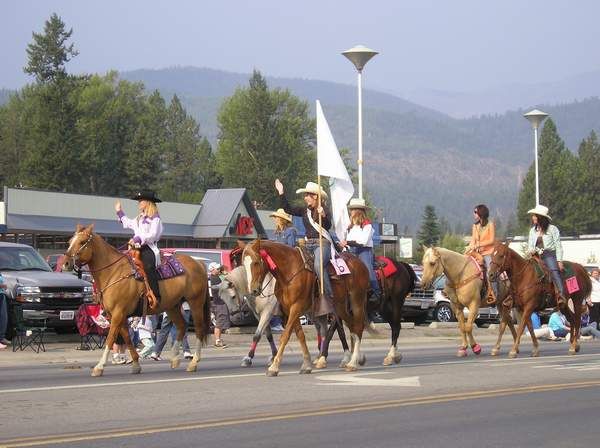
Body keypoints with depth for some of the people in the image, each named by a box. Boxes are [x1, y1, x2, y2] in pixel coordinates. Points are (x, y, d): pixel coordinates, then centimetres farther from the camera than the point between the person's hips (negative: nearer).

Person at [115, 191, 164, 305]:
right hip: (137, 249, 9)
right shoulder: (139, 219, 25)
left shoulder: (155, 218, -3)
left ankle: (156, 296, -37)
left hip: (149, 249, -9)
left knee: (149, 267, -31)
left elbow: (153, 235, -15)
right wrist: (119, 212, 49)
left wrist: (138, 239, -23)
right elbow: (128, 223, 44)